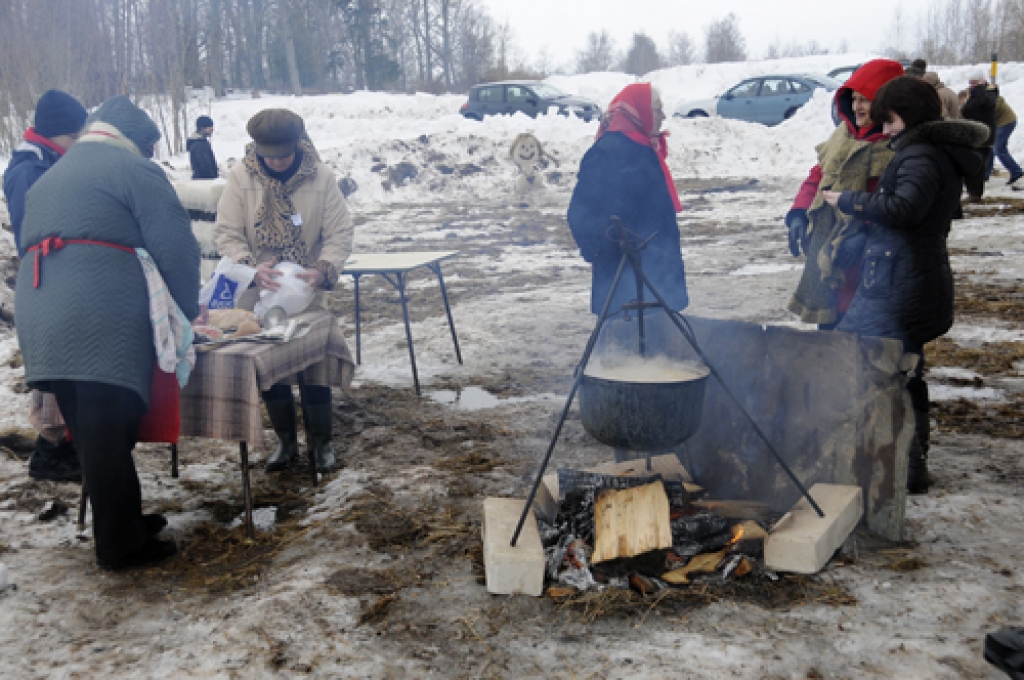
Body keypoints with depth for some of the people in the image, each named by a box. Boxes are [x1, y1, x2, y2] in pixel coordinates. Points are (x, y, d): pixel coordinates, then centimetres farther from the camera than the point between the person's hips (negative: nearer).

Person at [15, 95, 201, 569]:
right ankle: (121, 546, 5)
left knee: (92, 436, 15)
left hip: (39, 319, 8)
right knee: (109, 437, -3)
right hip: (103, 323, -8)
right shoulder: (133, 170, 2)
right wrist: (187, 311, 8)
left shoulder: (48, 179, 28)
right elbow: (176, 249, -5)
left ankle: (121, 523, 27)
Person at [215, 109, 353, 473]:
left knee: (313, 367, 3)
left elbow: (340, 233, -8)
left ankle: (322, 441, 21)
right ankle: (286, 439, 27)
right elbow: (227, 233, -8)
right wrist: (252, 268, -26)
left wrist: (323, 270, -25)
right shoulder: (241, 177, -9)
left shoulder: (321, 176, -10)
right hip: (259, 293, 2)